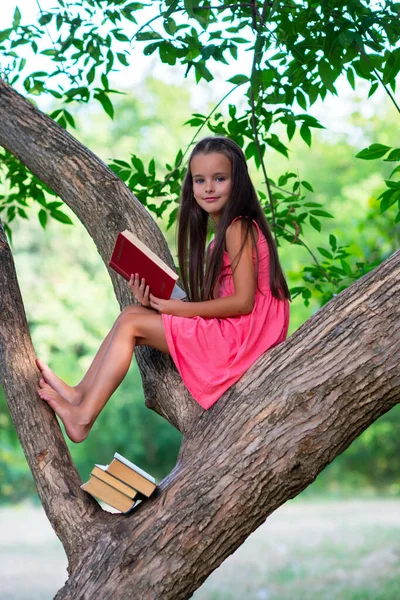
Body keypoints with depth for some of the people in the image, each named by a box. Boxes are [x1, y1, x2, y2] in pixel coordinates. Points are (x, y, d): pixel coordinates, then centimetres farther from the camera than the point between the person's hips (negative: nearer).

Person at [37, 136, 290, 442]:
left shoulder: (238, 228, -12)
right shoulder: (226, 229, 16)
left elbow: (243, 301, -19)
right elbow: (217, 300, 7)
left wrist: (179, 308, -12)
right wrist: (158, 304, -5)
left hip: (240, 336, -9)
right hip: (227, 330, 9)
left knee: (132, 323, -7)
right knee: (132, 314, 8)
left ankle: (84, 416, -5)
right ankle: (81, 395, 5)